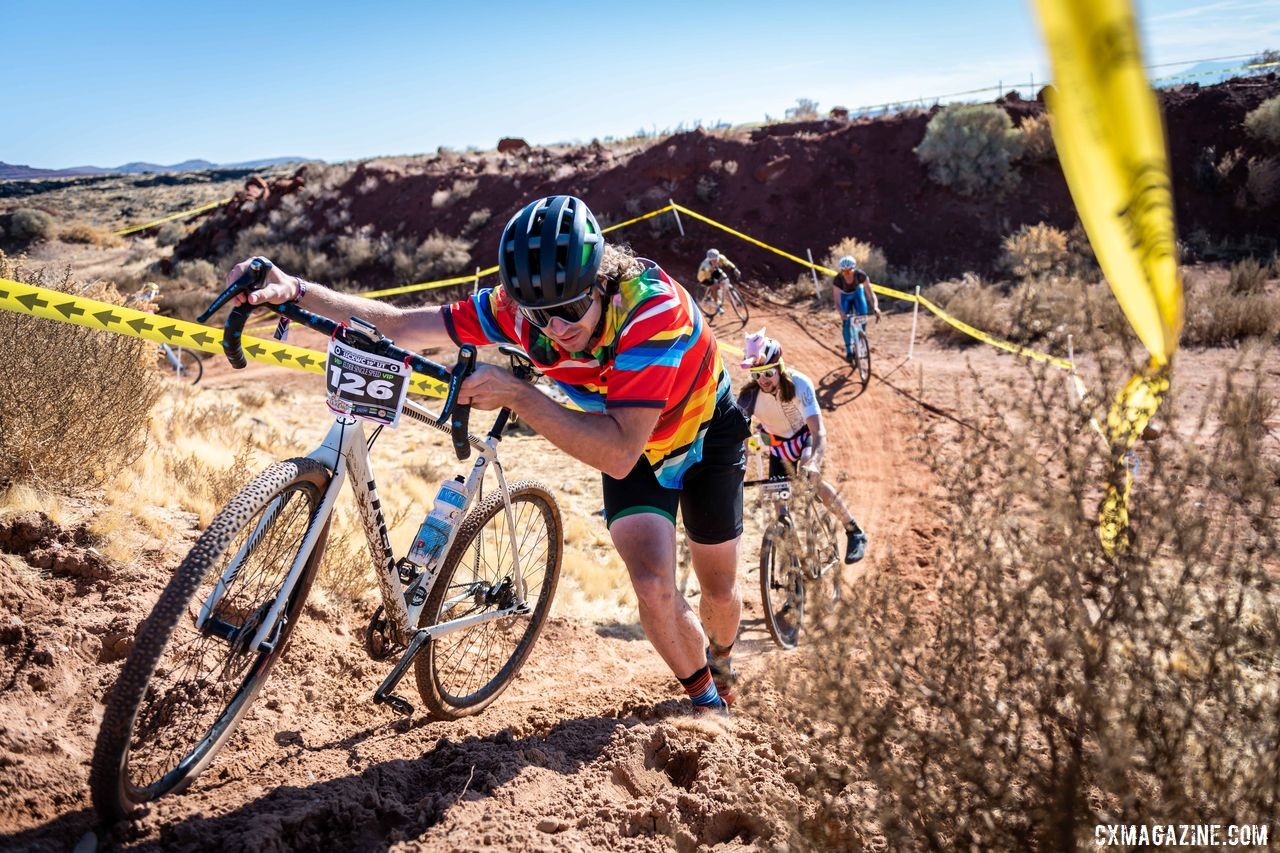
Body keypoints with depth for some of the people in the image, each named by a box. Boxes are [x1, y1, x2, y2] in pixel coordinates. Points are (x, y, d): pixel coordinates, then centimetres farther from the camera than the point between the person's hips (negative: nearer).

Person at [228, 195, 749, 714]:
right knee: (653, 588, -15)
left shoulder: (654, 306, -41)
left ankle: (721, 664, 47)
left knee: (719, 590, 9)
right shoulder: (521, 306, -27)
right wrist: (296, 292, -37)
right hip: (627, 442, 3)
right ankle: (703, 693, 17)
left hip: (705, 432, -2)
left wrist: (515, 393, -53)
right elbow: (399, 325, -24)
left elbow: (618, 455, -46)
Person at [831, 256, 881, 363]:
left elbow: (870, 293, -36)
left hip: (857, 293, 1)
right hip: (844, 296, -1)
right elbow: (837, 300, -37)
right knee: (846, 322, -13)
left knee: (863, 316, -16)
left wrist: (875, 307, -52)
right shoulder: (837, 279, -36)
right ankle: (849, 351, -5)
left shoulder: (861, 275, -34)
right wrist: (841, 313, -55)